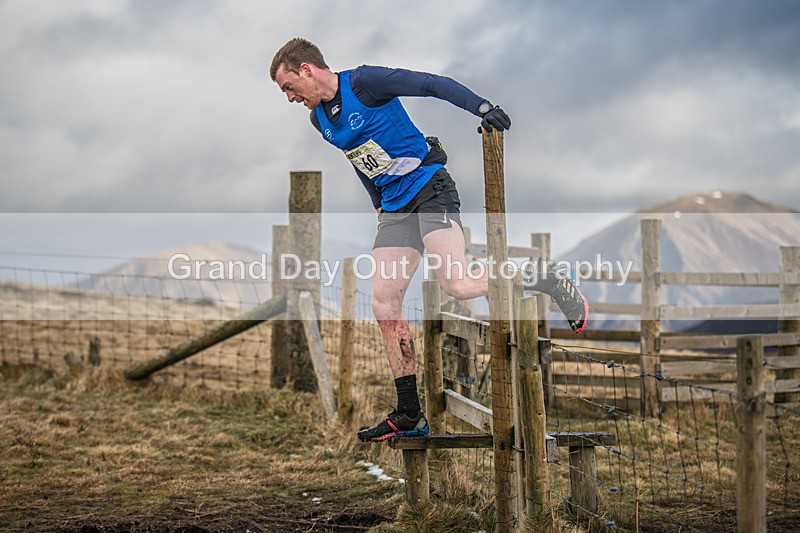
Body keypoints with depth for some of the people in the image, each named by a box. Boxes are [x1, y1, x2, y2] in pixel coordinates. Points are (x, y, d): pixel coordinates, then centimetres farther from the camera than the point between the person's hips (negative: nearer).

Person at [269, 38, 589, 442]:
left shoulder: (363, 82, -10)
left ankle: (554, 285, -1)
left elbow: (432, 84, -14)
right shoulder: (320, 120, 13)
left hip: (429, 186, -8)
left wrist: (481, 107, -24)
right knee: (383, 304, -2)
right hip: (394, 207, 8)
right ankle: (409, 416, 5)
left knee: (457, 285, -24)